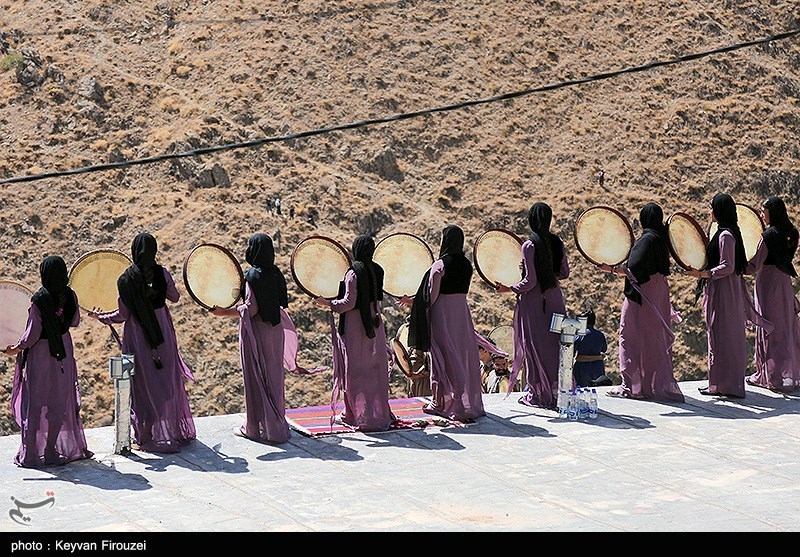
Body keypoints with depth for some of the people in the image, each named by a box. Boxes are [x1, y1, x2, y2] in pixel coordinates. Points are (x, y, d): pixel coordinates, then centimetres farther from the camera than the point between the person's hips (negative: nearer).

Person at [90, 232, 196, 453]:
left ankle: (148, 435, 11)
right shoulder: (162, 273, -6)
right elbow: (175, 297, 11)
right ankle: (176, 430, 25)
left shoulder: (126, 279, -13)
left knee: (144, 384, 6)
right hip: (163, 331, 3)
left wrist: (100, 317, 5)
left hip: (138, 334, -2)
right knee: (168, 382, 15)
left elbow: (123, 315, -10)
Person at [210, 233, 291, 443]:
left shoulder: (252, 276, -18)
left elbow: (251, 309, -20)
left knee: (255, 377, 0)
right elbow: (282, 303, 10)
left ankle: (256, 427, 6)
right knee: (272, 375, 16)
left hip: (256, 330, -8)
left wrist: (224, 313, -16)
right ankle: (277, 423, 25)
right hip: (274, 330, 8)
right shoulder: (275, 273, 5)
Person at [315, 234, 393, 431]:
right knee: (375, 369, 12)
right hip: (374, 323, 7)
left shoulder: (353, 272, -15)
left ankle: (358, 415, 4)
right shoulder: (377, 270, 5)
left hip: (355, 326, -6)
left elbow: (349, 302, -18)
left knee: (355, 370, 1)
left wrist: (328, 303, -6)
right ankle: (380, 413, 17)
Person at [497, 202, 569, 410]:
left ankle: (538, 393, 7)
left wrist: (509, 289, -5)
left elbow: (530, 281, -17)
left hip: (533, 301, -6)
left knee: (535, 346, 2)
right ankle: (558, 390, 16)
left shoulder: (529, 246, -15)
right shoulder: (557, 243, 3)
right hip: (554, 299, 6)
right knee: (555, 344, 12)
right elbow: (564, 273, 9)